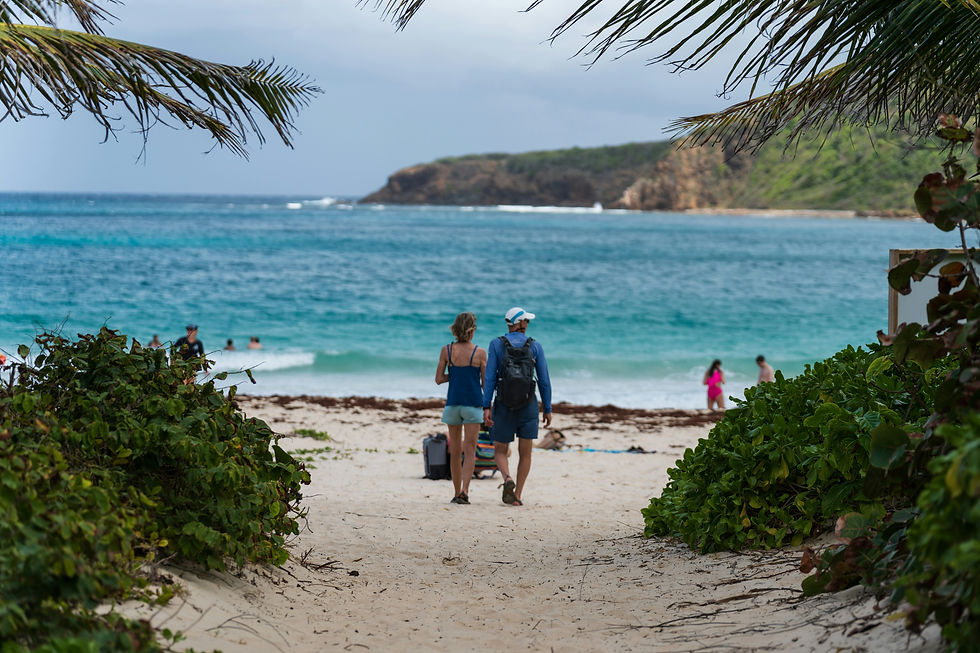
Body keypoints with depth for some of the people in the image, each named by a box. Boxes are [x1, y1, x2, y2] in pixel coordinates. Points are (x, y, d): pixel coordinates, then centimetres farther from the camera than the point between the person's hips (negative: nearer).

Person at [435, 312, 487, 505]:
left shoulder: (446, 351, -1)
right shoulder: (480, 353, -7)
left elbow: (439, 379, 0)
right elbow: (485, 383, -2)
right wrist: (487, 406, 15)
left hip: (453, 402, 2)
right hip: (473, 403, -2)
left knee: (455, 452, 12)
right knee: (470, 451, -2)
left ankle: (457, 492, 17)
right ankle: (464, 490, -17)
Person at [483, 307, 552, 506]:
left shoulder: (496, 344, -1)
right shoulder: (535, 346, 0)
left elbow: (490, 377, -7)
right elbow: (544, 380, 0)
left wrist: (487, 407, -7)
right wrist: (548, 409, 7)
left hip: (504, 406, 0)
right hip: (528, 405, 0)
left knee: (500, 451, 10)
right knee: (525, 453, 9)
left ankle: (508, 479, -19)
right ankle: (517, 495, 3)